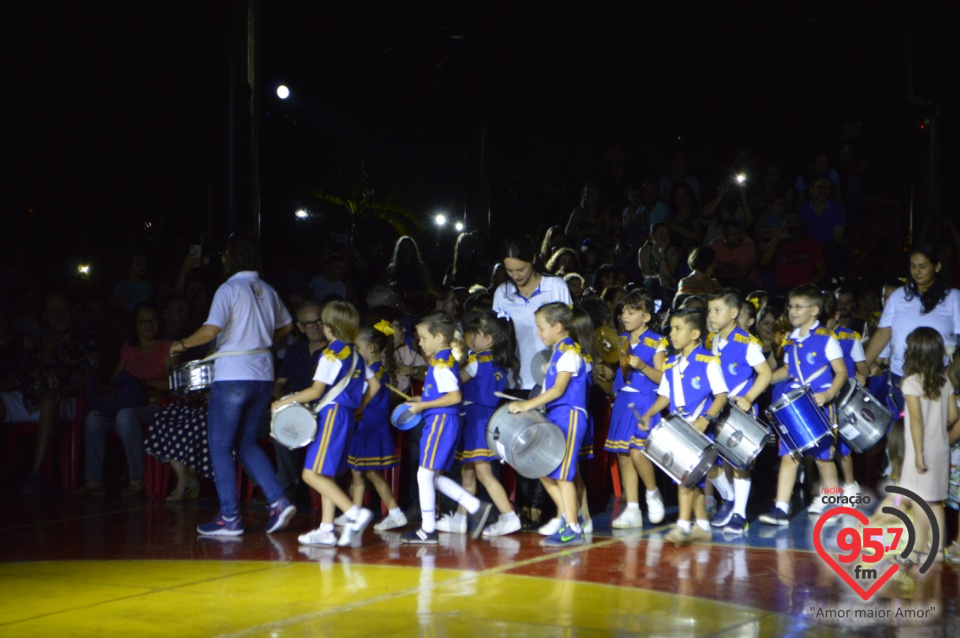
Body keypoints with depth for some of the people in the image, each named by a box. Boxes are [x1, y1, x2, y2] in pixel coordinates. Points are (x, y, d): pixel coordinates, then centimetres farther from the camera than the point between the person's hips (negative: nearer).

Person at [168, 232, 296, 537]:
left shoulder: (229, 290, -10)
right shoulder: (268, 291, 10)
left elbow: (211, 330, -21)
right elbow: (286, 326, 22)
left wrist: (181, 345, -6)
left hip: (232, 377, -7)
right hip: (263, 376, 7)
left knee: (220, 446, 3)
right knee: (246, 444, 17)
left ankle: (229, 518, 2)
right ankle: (279, 502, 2)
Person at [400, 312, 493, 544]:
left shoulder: (441, 363, -16)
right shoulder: (446, 360, 15)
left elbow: (455, 396, -23)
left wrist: (423, 405, -17)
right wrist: (422, 400, 15)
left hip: (440, 421, -10)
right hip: (441, 422, 10)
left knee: (425, 474, -4)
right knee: (434, 476, 14)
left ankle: (428, 530, 1)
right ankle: (476, 507, 14)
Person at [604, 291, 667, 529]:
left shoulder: (656, 343, -4)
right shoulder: (621, 341, 14)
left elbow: (661, 377, -7)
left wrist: (642, 366, -20)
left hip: (645, 402, -6)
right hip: (623, 400, 6)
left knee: (637, 451, -19)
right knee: (623, 455, 4)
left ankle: (653, 493, 7)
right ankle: (632, 510, 10)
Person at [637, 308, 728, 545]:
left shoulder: (708, 362, -10)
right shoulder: (671, 365, 11)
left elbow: (721, 395, -13)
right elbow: (665, 396, 19)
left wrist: (705, 420, -26)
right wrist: (648, 414, 3)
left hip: (699, 428, -7)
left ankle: (683, 526, -11)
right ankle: (702, 526, 19)